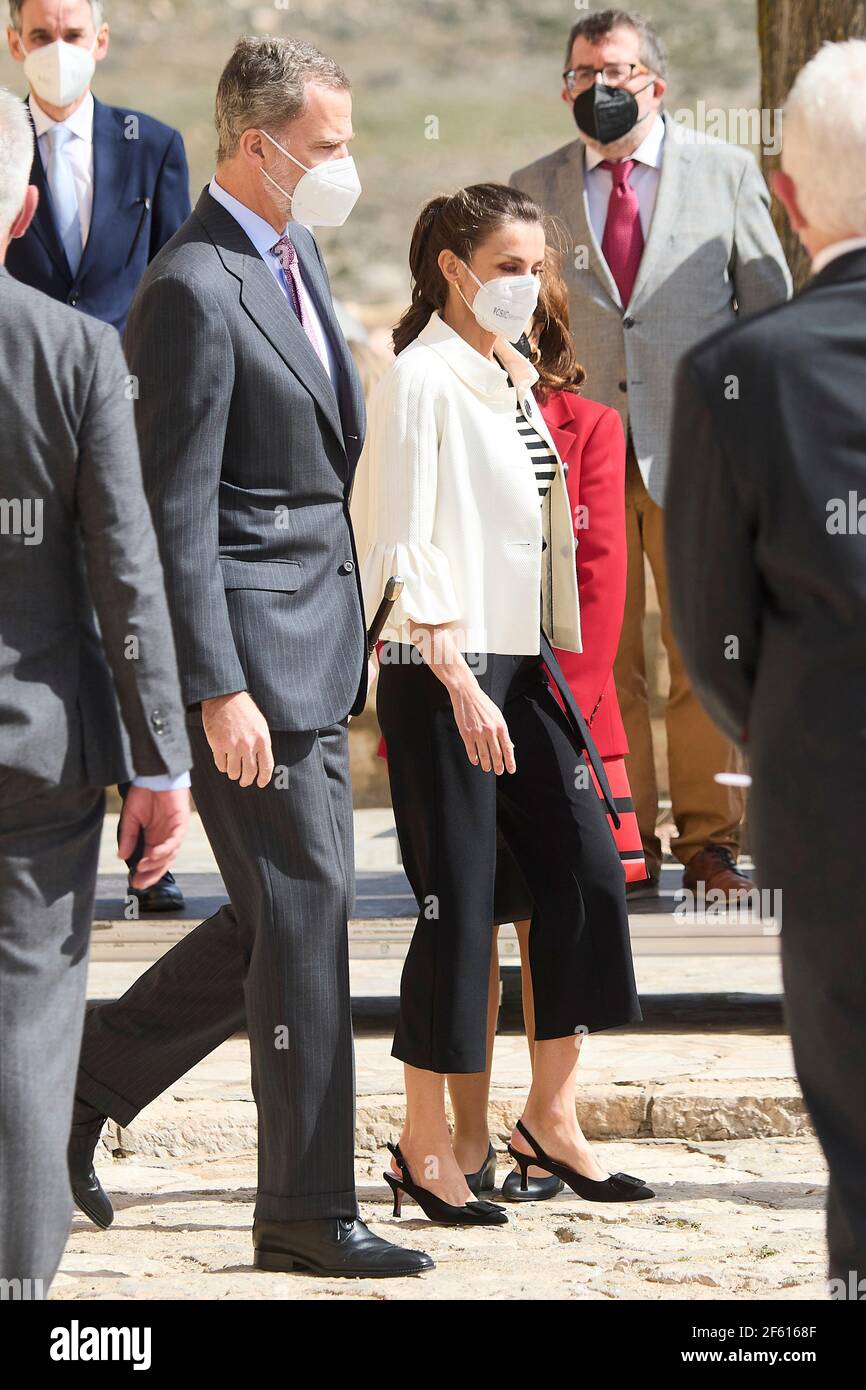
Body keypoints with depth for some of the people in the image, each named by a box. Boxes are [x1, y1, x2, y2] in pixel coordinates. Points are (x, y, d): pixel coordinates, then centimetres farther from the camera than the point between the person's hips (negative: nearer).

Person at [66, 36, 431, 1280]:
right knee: (303, 912, -5)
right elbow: (177, 510, -19)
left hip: (315, 642, 9)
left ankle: (87, 1076, 27)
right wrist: (219, 691, -22)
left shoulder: (296, 257, 13)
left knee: (286, 913, 15)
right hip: (252, 644, -9)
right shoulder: (196, 291, -16)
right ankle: (307, 1212, 3)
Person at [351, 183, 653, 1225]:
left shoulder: (515, 378, 15)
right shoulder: (422, 378, -10)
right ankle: (424, 1147, 4)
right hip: (441, 670, -8)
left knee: (586, 874, 3)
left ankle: (548, 1119, 12)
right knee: (458, 902, -6)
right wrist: (460, 683, -21)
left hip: (521, 666, 8)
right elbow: (407, 544, -15)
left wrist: (552, 666, 16)